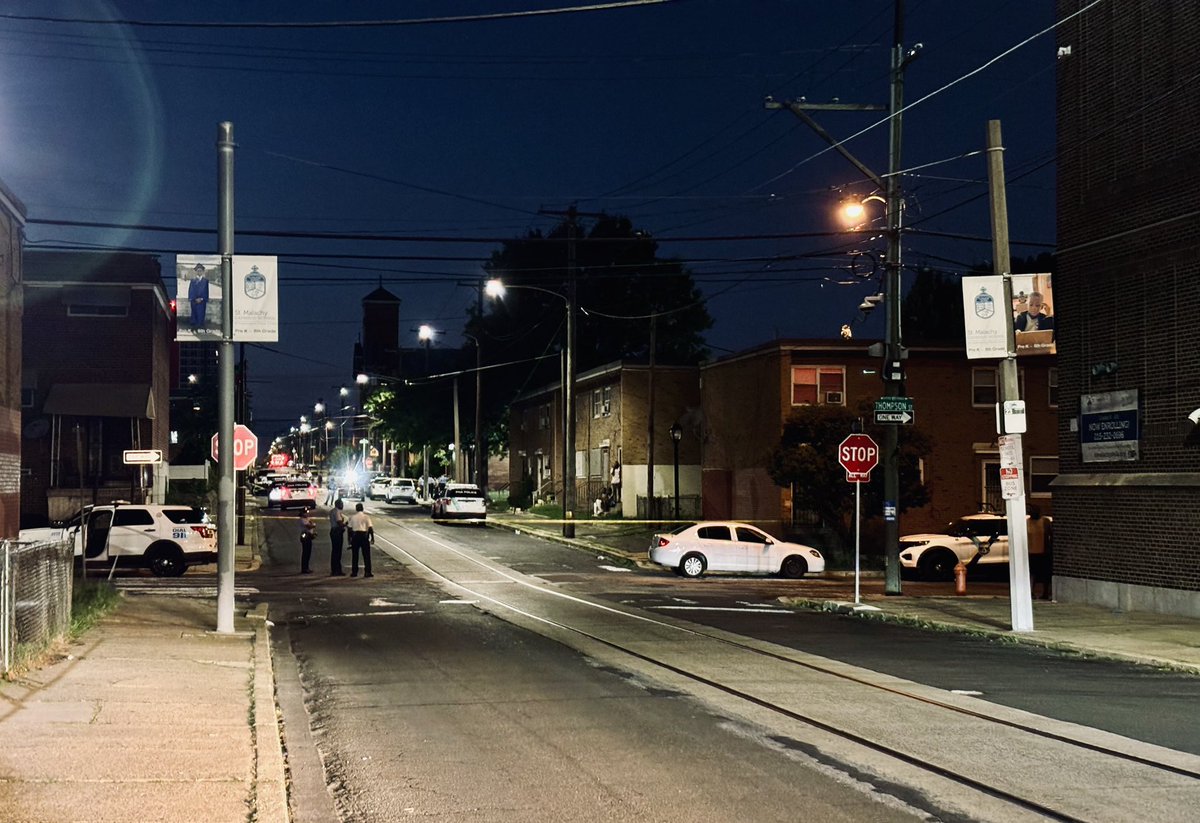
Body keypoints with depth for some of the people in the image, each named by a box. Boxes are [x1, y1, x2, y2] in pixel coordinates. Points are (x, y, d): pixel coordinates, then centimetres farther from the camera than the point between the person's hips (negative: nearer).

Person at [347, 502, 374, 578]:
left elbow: (350, 528, 4)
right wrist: (372, 537, -1)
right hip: (364, 535, -2)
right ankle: (367, 572, -1)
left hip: (355, 535, 2)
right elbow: (370, 527, -6)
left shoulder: (352, 516, 4)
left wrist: (349, 538, 11)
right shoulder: (366, 516, -1)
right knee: (366, 555, 3)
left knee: (355, 555, 9)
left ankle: (354, 572, 11)